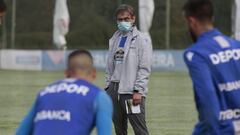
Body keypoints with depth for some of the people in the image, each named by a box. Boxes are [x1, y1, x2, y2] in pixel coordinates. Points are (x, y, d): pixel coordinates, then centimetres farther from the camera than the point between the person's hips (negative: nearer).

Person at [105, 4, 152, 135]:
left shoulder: (142, 39, -1)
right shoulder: (115, 39, 18)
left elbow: (144, 69, -8)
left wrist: (138, 91, -15)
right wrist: (108, 87, 11)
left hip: (132, 91, -6)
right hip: (114, 89, 6)